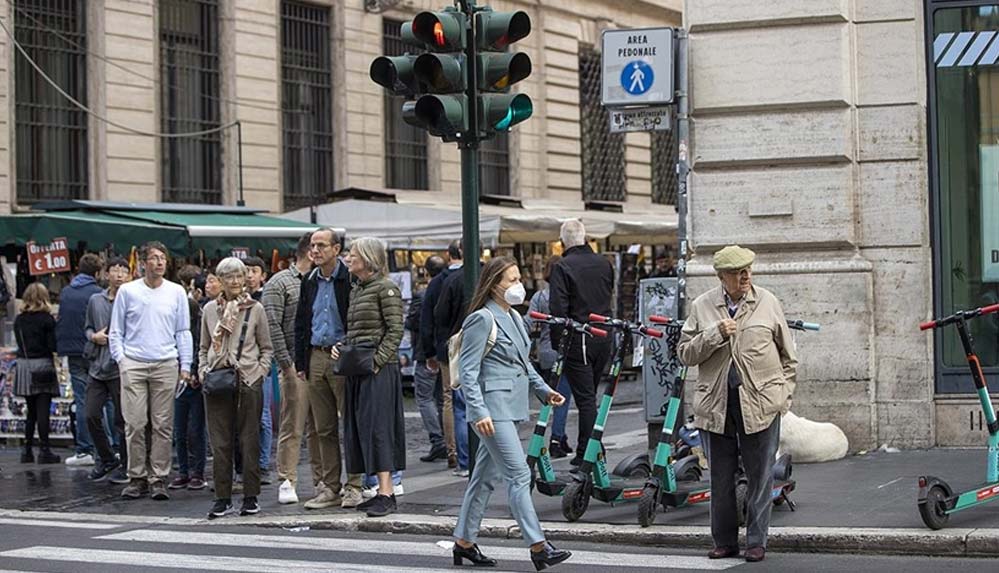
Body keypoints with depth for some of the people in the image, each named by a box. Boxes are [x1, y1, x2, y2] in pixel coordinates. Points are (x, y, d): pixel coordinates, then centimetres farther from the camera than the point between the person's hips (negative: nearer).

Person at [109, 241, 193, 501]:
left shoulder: (177, 292, 9)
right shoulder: (127, 291, 6)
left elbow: (183, 332, 11)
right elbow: (116, 331, 11)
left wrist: (185, 365, 5)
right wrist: (120, 358, -1)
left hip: (166, 365, 1)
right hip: (133, 365, -1)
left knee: (163, 425, -1)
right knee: (135, 424, -4)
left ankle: (159, 479, 4)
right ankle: (137, 477, 4)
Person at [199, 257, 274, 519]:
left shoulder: (255, 309, 4)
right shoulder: (210, 310, 9)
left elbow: (267, 348, 8)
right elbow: (203, 348, 18)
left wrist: (260, 372, -4)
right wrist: (203, 372, 4)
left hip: (248, 381, -2)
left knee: (249, 440, 1)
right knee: (220, 442, 2)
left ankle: (251, 497, 7)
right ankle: (223, 497, 7)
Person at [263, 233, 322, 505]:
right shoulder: (280, 283, -2)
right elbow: (272, 326, -8)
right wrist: (286, 363, -12)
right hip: (296, 367, -6)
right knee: (292, 427, -5)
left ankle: (322, 480, 14)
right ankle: (287, 482, 0)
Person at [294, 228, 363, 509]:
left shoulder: (350, 279, -7)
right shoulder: (309, 282, 12)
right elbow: (301, 324, 17)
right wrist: (301, 362, 12)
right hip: (316, 357, 6)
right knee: (324, 428, 9)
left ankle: (354, 486, 4)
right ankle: (330, 486, 15)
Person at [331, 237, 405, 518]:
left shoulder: (385, 288, -8)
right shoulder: (356, 290, 17)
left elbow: (395, 329, -13)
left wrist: (378, 359, -20)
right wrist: (340, 347, 6)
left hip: (378, 368, -9)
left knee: (377, 426, -12)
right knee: (360, 428, 8)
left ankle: (386, 494, -14)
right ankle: (383, 491, 13)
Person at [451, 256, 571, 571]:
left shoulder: (515, 318, 16)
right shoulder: (482, 319, -10)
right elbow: (468, 372, -14)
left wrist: (544, 391, 12)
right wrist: (479, 412, -22)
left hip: (510, 408, 9)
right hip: (492, 408, -9)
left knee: (486, 477, 13)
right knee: (519, 475, -10)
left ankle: (464, 542, 21)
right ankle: (538, 547, -10)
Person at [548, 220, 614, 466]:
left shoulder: (562, 267, -11)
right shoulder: (604, 264, 7)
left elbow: (558, 309, -15)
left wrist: (557, 342, -9)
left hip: (577, 341, -5)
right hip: (604, 338, 6)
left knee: (585, 397, -3)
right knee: (590, 394, 16)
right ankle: (586, 450, 22)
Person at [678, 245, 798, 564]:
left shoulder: (767, 303, 4)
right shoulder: (702, 307, 5)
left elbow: (788, 355, 11)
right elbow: (685, 354, 1)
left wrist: (784, 394, 5)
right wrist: (714, 334, -13)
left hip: (760, 404, -1)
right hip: (716, 405, 1)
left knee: (760, 476, 2)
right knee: (721, 478, 8)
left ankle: (756, 541, 12)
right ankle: (724, 541, 19)